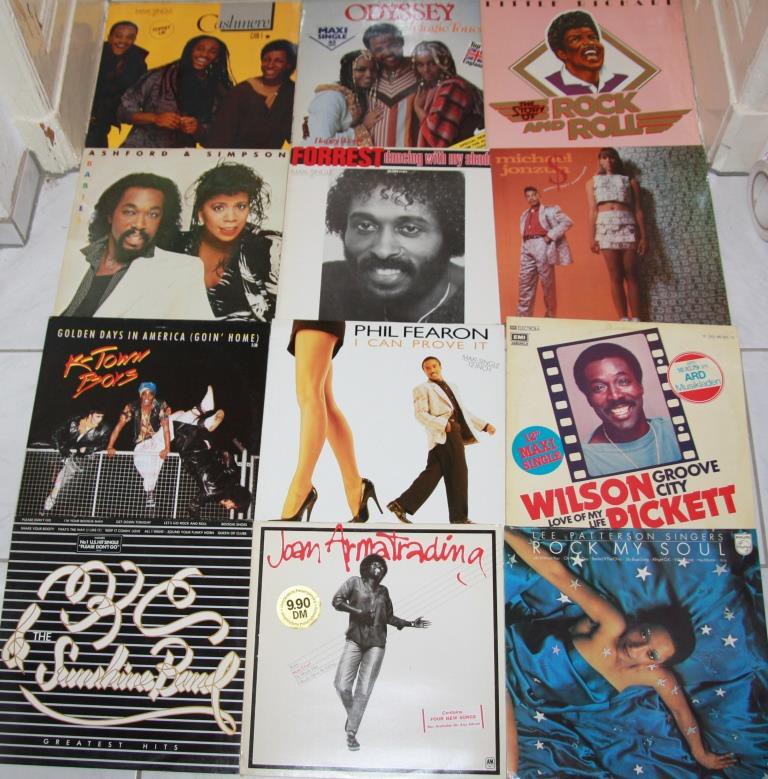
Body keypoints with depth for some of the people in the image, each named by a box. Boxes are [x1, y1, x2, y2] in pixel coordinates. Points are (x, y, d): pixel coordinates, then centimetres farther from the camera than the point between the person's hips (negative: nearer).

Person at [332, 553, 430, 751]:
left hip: (376, 644, 2)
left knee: (363, 691, -3)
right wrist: (359, 612, -9)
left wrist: (410, 623, 14)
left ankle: (351, 733, 8)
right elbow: (336, 600, -1)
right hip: (355, 640, -2)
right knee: (342, 685, -10)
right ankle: (351, 714, 20)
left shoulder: (383, 591, 19)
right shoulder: (354, 582, 9)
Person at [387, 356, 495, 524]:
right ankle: (459, 517, 5)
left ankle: (401, 505, 3)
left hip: (456, 436, 7)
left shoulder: (452, 387, 28)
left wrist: (484, 425, 21)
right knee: (457, 475, -4)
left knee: (433, 473, 2)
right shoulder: (423, 389, 4)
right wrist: (443, 425, -20)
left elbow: (464, 412, 30)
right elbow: (420, 414, -10)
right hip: (443, 436, -7)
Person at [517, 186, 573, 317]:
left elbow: (568, 222, -2)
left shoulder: (550, 210, 8)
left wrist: (551, 235, -10)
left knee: (547, 284, -2)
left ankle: (551, 315, 7)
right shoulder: (524, 215, 25)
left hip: (543, 247, -5)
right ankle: (523, 317, 1)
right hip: (527, 249, 5)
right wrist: (522, 254, 9)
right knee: (525, 284, 0)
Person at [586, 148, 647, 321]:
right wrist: (592, 237, -1)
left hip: (627, 225, 0)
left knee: (631, 274, -5)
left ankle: (635, 319, -8)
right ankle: (623, 319, -7)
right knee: (615, 276, -5)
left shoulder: (629, 181, 19)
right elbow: (592, 211, 10)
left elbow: (638, 210, 12)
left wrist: (643, 236, 1)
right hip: (605, 226, 0)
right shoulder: (593, 182, 20)